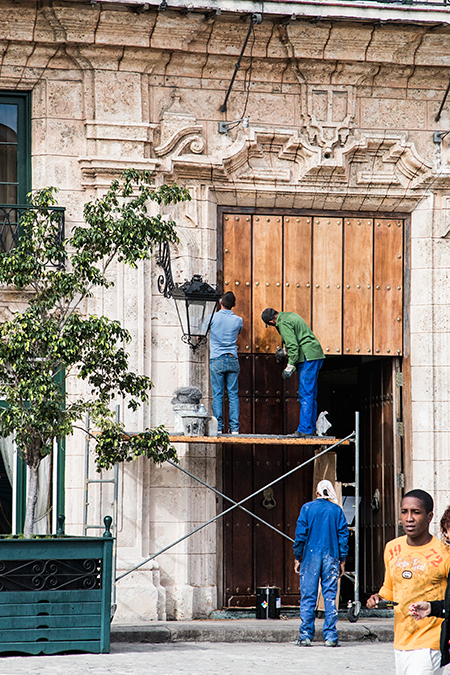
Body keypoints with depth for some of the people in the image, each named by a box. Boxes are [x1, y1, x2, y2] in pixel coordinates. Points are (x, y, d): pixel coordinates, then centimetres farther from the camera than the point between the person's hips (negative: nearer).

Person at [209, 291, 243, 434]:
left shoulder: (213, 318, -5)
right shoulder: (238, 320, 2)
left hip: (217, 360, -2)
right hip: (233, 359, 2)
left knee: (217, 394, 0)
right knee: (233, 394, 4)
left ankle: (218, 427, -3)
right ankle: (234, 427, 0)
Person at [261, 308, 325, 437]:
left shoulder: (284, 323, -12)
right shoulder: (290, 316, 17)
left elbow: (293, 346, -18)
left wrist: (290, 367, -14)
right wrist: (285, 352, 33)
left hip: (308, 359, -10)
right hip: (316, 355, 10)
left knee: (305, 396, -10)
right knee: (310, 395, 12)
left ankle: (304, 429, -12)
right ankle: (311, 429, 14)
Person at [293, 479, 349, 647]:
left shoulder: (307, 508, 1)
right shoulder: (337, 510, 4)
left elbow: (300, 534, -1)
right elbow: (343, 535, 3)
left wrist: (298, 558, 5)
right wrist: (342, 560, 8)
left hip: (311, 557, -1)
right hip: (331, 558, 1)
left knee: (308, 597, 2)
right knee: (330, 597, 3)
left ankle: (306, 635, 0)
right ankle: (330, 636, -1)